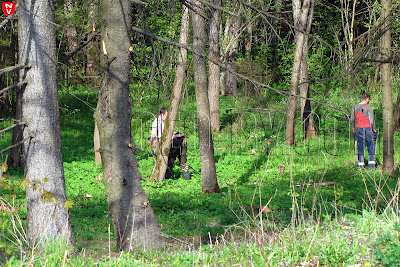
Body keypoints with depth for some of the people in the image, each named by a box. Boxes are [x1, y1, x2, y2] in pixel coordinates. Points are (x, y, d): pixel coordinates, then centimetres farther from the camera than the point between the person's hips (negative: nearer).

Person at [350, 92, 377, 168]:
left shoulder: (355, 107, 5)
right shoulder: (368, 107, -10)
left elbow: (352, 120, 9)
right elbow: (371, 120, -11)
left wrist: (353, 128, 22)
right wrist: (374, 129, 3)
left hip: (359, 129, 4)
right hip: (368, 128, -4)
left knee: (360, 147, 8)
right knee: (371, 146, 5)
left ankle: (361, 164, 7)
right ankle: (371, 164, 1)